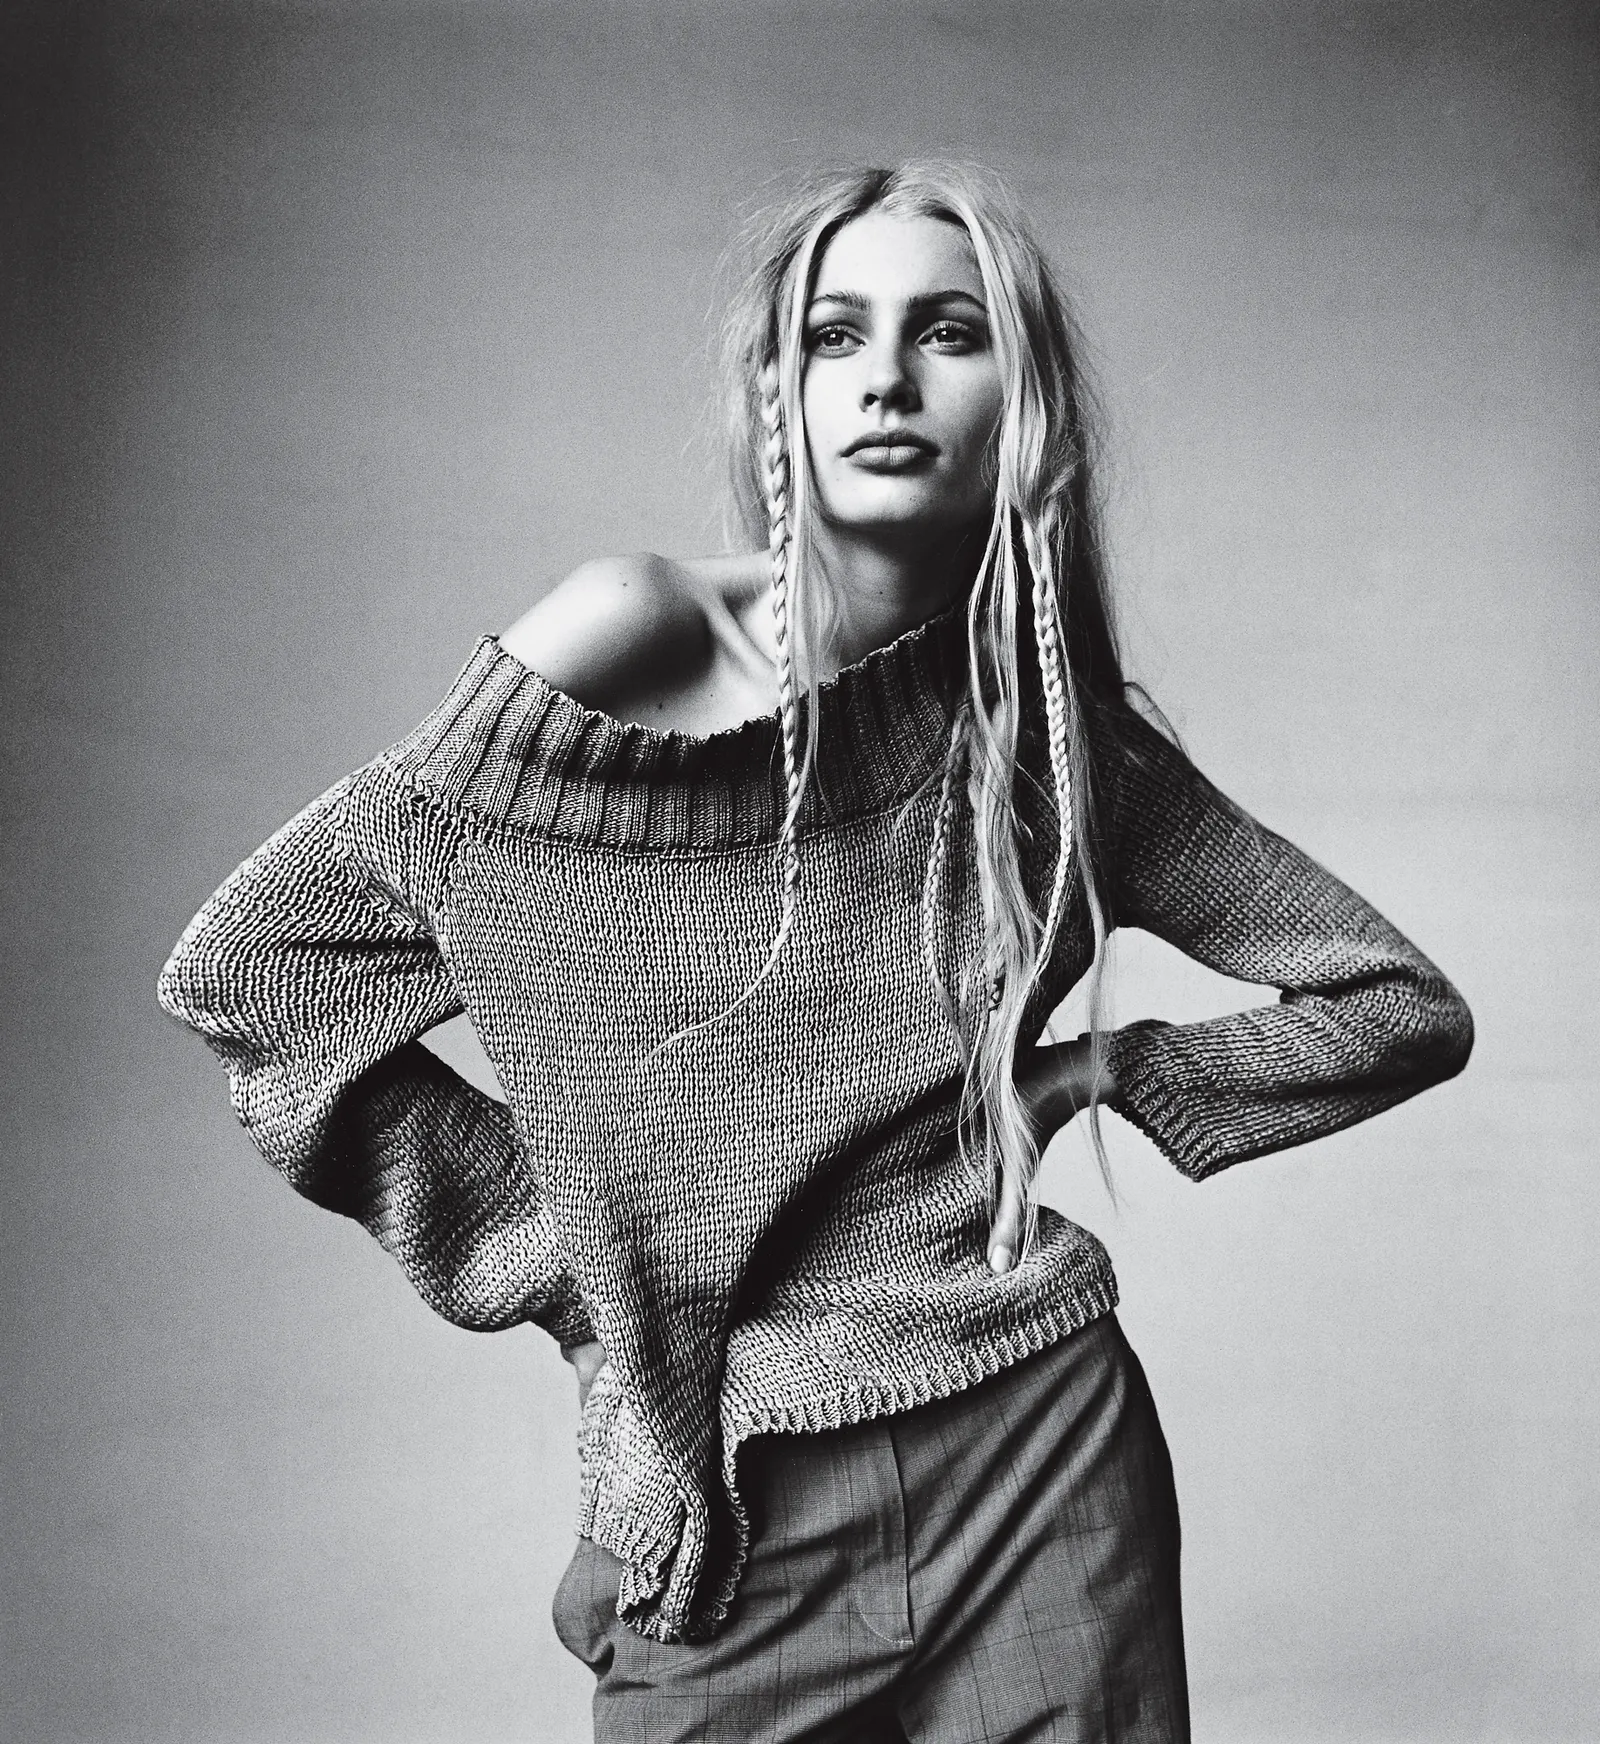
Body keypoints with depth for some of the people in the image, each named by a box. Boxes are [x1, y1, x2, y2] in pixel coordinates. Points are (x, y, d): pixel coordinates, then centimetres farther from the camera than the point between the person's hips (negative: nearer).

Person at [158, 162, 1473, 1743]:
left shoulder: (1059, 732, -1)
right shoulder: (639, 644, -10)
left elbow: (1405, 1007, 8)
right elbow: (243, 961, -6)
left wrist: (1094, 1074, -1)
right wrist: (534, 1223, -6)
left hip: (1041, 1462, 2)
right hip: (715, 1527, -1)